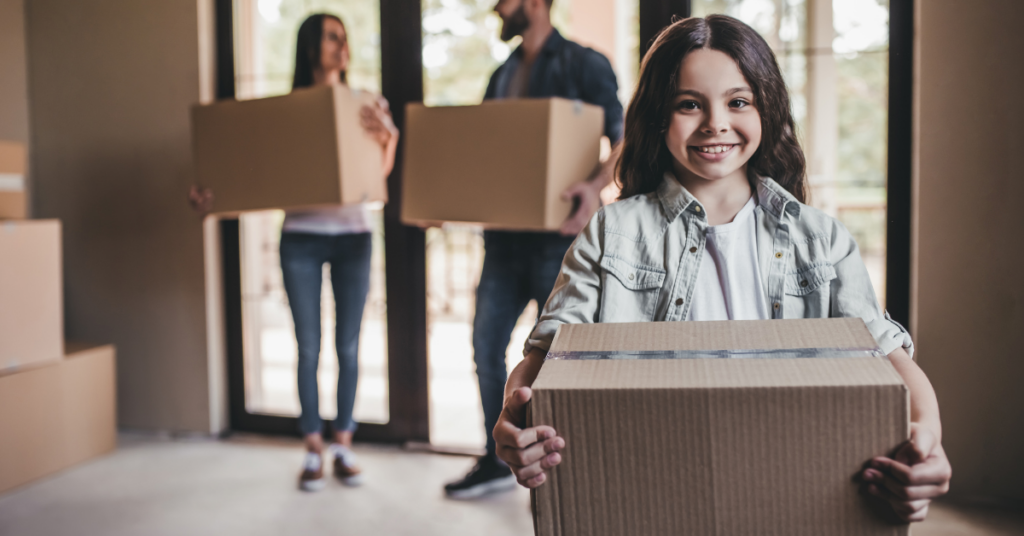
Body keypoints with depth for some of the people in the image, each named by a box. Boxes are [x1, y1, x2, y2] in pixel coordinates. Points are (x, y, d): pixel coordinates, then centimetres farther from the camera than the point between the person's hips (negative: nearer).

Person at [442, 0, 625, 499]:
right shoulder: (502, 76, 17)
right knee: (487, 342, 7)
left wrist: (595, 185, -31)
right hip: (506, 231, 7)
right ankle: (497, 462, 22)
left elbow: (621, 140, -13)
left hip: (558, 233, -7)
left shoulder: (583, 64, -4)